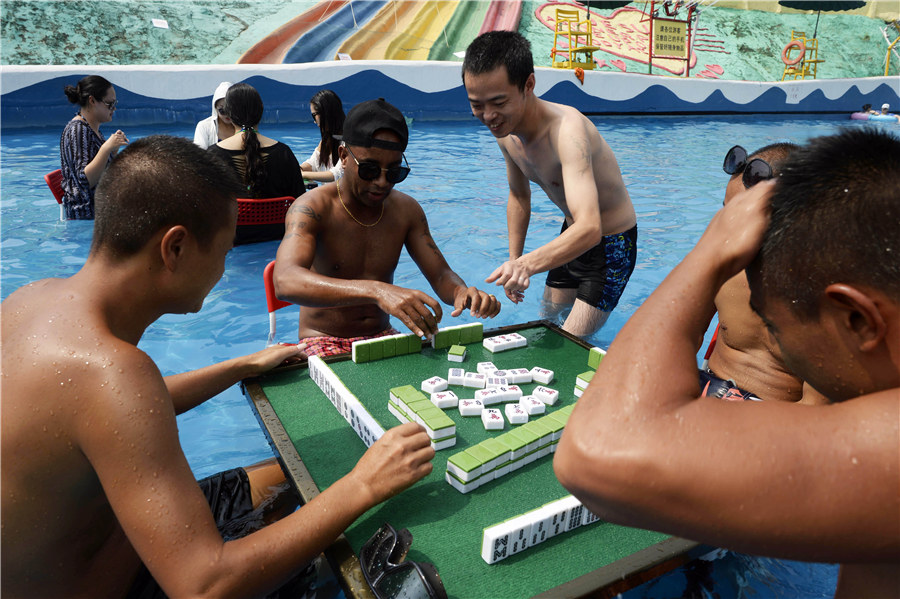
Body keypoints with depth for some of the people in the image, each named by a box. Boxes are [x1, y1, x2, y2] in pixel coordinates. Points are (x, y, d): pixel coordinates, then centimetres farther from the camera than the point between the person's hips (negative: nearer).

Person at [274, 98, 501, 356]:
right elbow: (285, 281, -34)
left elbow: (440, 275, 5)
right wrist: (376, 290, -49)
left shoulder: (406, 210, 3)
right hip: (323, 342, -4)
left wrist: (462, 292, -22)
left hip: (383, 337, 4)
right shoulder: (312, 208, -16)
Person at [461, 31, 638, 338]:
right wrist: (514, 262, 4)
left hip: (611, 244, -7)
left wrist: (528, 264, -62)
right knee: (548, 319, 23)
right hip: (571, 234, 8)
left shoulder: (567, 129, -36)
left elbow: (589, 228, -47)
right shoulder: (505, 131, -10)